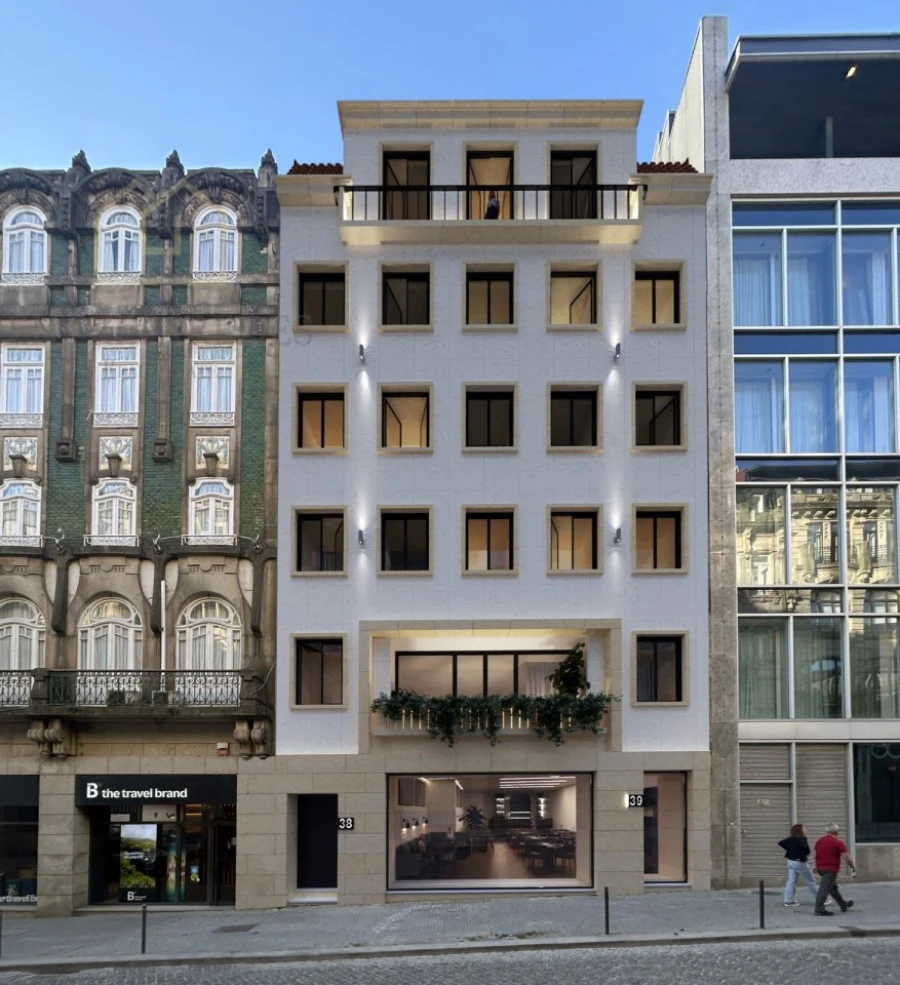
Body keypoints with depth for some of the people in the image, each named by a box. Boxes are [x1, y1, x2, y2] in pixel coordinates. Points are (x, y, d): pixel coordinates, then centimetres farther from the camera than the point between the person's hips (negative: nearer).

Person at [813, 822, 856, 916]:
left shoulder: (819, 841, 9)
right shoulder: (838, 842, -12)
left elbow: (816, 855, 18)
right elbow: (846, 858, -13)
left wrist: (817, 867, 31)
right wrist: (853, 867, 3)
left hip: (820, 867, 8)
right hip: (831, 869, -8)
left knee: (833, 887, 21)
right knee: (824, 889, -8)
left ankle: (843, 904, 36)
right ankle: (819, 910, -10)